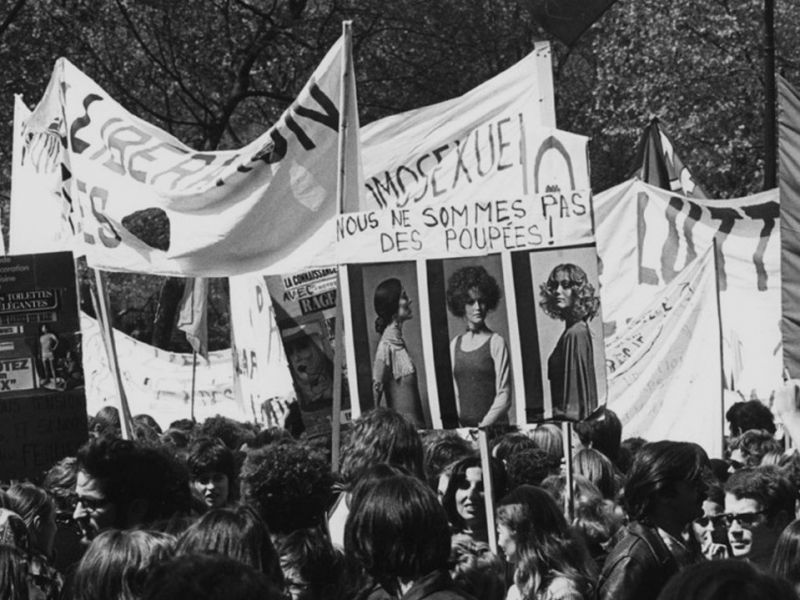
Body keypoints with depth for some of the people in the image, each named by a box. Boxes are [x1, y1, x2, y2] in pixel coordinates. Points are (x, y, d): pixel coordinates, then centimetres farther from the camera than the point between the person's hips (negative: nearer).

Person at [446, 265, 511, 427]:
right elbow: (454, 393, 14)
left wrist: (484, 425, -14)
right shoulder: (455, 345, 11)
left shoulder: (496, 342, -1)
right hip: (462, 427, 3)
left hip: (493, 426, -3)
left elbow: (504, 396, -5)